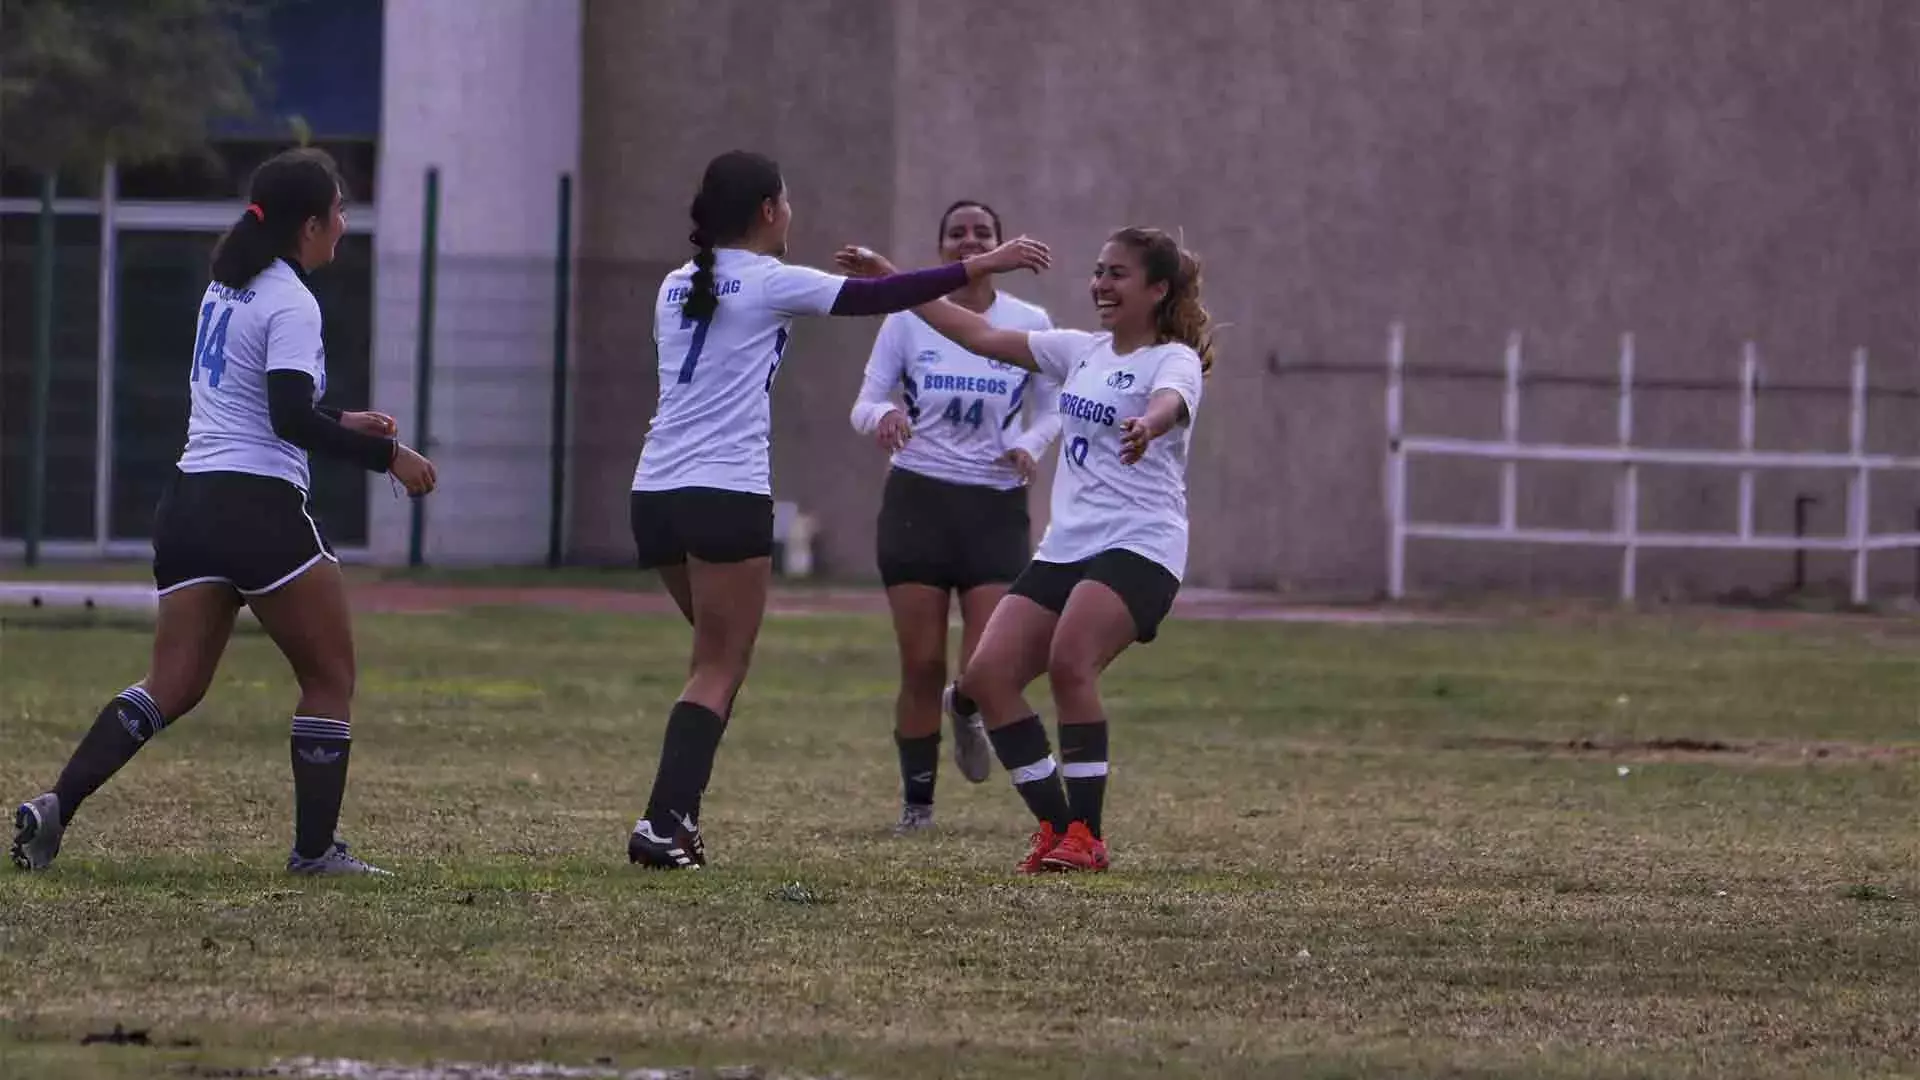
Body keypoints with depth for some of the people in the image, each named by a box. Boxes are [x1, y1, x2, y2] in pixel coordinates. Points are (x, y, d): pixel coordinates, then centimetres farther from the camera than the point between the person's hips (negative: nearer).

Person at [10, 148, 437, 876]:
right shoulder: (289, 303, -12)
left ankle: (57, 806, -12)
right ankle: (314, 850, 4)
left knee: (173, 686, 5)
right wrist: (385, 455, -15)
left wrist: (340, 425, 26)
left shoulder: (226, 288, 16)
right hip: (259, 508, -8)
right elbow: (292, 420, -21)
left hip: (190, 501, 8)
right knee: (330, 678, 6)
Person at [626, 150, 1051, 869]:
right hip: (726, 496, -7)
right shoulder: (770, 284, -5)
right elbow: (880, 298, -4)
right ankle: (663, 825, -16)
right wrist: (982, 267, 3)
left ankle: (675, 817, 8)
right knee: (719, 670, -3)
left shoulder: (676, 288, 14)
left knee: (721, 656, 18)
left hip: (655, 494, 7)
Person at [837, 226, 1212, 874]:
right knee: (987, 676, -7)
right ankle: (1056, 827, 3)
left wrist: (1146, 426, -55)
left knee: (1069, 662, -30)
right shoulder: (1082, 352, 17)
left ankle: (1086, 836, -20)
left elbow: (1169, 403, -30)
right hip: (1065, 547, 8)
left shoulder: (1174, 360, -5)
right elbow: (982, 337, 20)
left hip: (1139, 547, -8)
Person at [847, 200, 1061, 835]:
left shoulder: (1029, 324, 2)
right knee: (922, 668, -2)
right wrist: (883, 414, -21)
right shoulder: (908, 318, 1)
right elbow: (864, 406, 2)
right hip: (917, 500, 0)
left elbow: (1050, 411, 11)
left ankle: (964, 710, 27)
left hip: (997, 506, 0)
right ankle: (917, 802, 14)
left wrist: (1030, 444, -11)